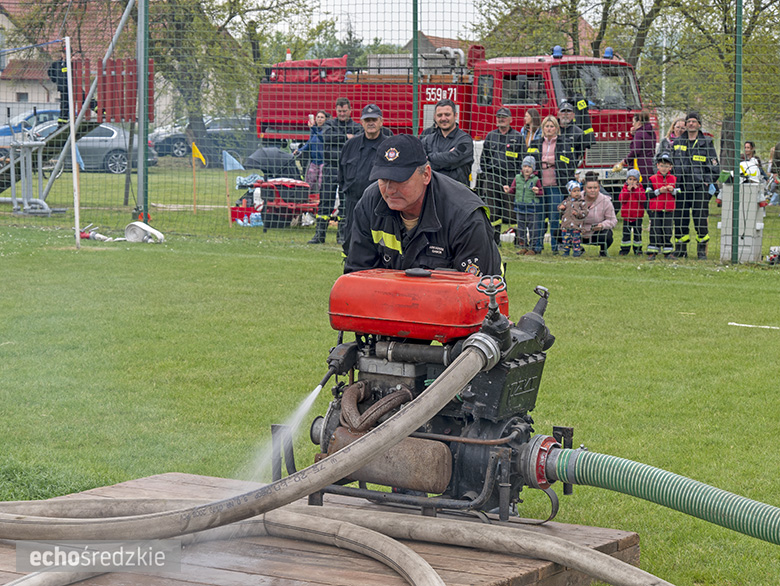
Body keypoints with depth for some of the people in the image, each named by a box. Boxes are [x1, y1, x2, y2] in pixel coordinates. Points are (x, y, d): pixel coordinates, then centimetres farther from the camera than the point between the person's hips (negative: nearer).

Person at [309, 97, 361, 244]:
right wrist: (347, 137, -9)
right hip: (330, 168, 1)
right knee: (325, 201, -1)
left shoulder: (357, 127, 9)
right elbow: (328, 137, -9)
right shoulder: (329, 124, 12)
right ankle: (320, 234, 2)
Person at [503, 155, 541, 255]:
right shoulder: (517, 178, 6)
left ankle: (533, 247, 8)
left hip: (532, 207, -4)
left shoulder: (536, 180, -5)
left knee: (532, 228, -1)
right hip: (520, 207, 4)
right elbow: (513, 189, 15)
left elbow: (541, 192, 0)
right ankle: (523, 246, 21)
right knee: (521, 228, 10)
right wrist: (508, 190, -6)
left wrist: (537, 192, -22)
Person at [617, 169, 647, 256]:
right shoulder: (624, 188, 3)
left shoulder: (640, 189, 0)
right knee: (626, 233, 4)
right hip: (626, 215, 1)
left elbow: (643, 199, -17)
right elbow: (621, 199, -12)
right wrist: (628, 190, -18)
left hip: (637, 216, -1)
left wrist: (636, 189, -18)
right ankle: (624, 249, 11)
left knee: (637, 233, 5)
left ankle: (637, 249, 15)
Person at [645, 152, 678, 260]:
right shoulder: (653, 179, 2)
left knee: (667, 231, 4)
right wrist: (659, 191, -15)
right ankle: (652, 252, 3)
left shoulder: (673, 179, 9)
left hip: (668, 210, 2)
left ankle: (667, 252, 12)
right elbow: (648, 194, -4)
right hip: (655, 210, -2)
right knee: (655, 230, -3)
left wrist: (673, 190, -13)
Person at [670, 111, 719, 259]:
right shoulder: (677, 142, 12)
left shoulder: (707, 143, 4)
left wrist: (707, 182, -3)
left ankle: (702, 250, 6)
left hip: (700, 188, -3)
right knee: (680, 219, 3)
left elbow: (714, 166, 6)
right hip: (681, 188, 3)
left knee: (700, 220, -4)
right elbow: (670, 163, 20)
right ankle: (681, 249, 14)